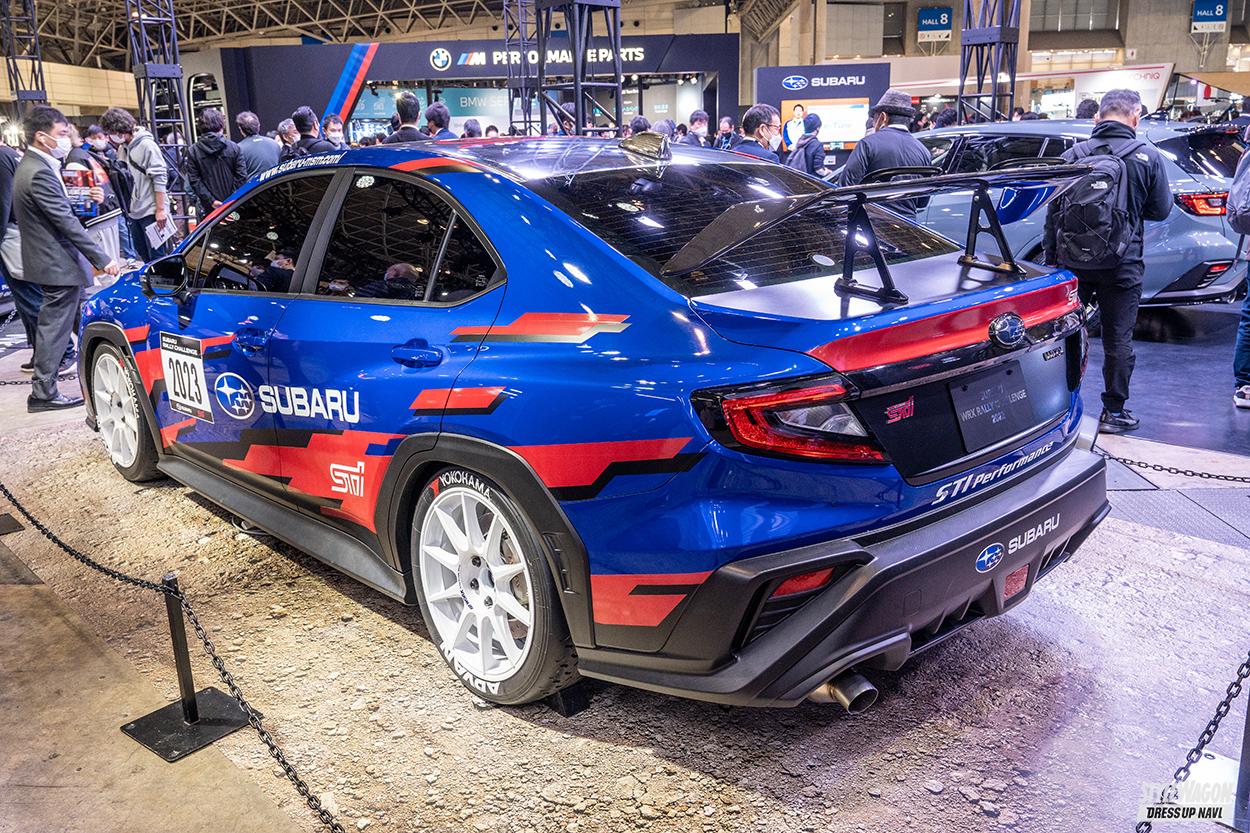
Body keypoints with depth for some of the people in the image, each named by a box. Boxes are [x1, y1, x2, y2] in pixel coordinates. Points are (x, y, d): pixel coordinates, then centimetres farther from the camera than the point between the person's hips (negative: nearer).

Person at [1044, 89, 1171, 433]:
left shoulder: (1073, 154, 0)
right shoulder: (1147, 156, -6)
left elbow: (1053, 213, 4)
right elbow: (1161, 210, 4)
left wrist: (1050, 258, 11)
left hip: (1072, 260, 2)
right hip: (1121, 264, -2)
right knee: (1118, 340, 7)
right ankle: (1114, 412, 14)